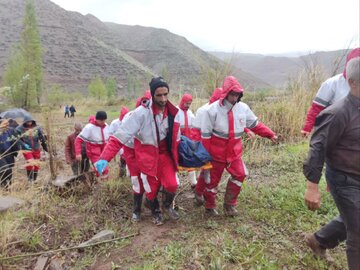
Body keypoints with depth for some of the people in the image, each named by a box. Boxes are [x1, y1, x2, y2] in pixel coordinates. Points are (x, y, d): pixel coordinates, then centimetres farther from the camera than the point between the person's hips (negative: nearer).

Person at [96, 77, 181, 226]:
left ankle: (167, 205, 29)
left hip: (165, 153, 3)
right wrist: (105, 158, -35)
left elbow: (175, 137, 6)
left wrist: (176, 156, 11)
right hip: (147, 155, -3)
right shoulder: (142, 112, -24)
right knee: (151, 188, 10)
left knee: (172, 184, -6)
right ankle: (156, 212, 41)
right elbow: (121, 135, -27)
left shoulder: (173, 112, -9)